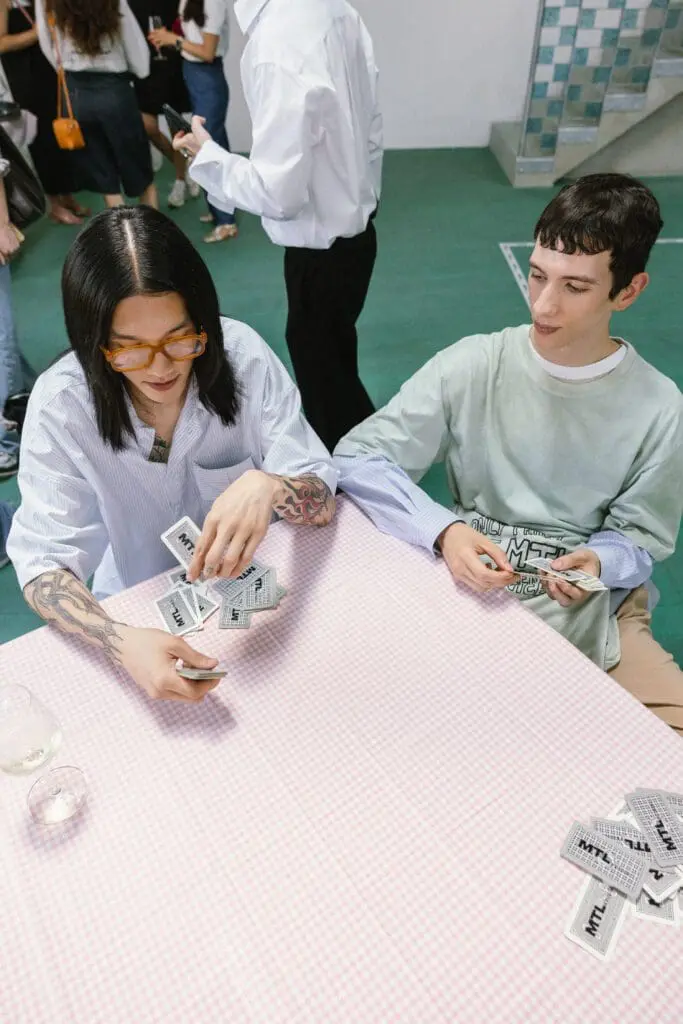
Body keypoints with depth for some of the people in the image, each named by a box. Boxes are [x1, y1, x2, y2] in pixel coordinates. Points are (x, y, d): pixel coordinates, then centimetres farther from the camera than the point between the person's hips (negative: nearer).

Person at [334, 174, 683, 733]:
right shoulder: (473, 365, -9)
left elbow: (638, 538, 3)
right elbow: (357, 457, -10)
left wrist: (598, 562, -21)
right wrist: (445, 530, -25)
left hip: (589, 606, 1)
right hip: (469, 582, 0)